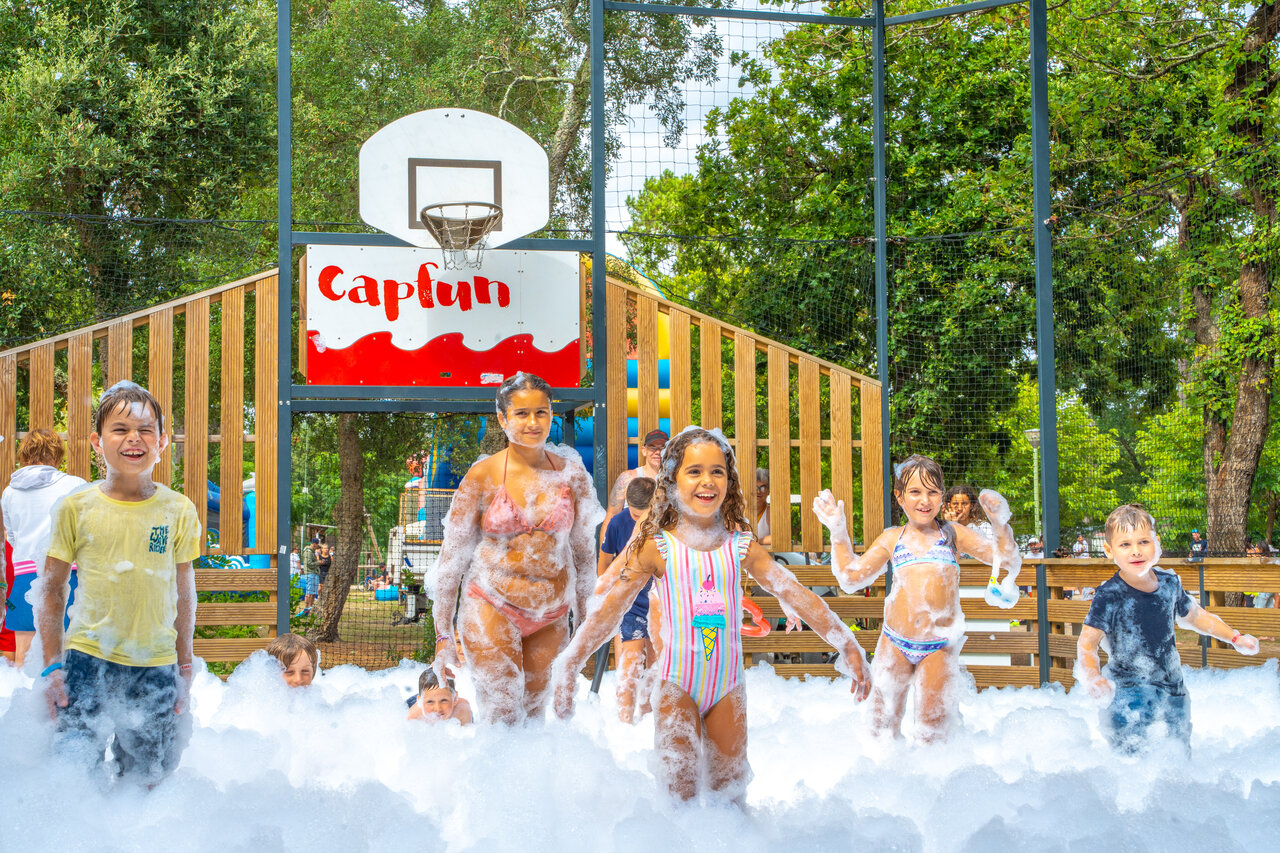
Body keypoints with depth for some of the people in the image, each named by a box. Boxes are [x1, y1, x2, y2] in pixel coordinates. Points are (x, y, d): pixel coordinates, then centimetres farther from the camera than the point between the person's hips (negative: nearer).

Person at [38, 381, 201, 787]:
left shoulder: (179, 511, 1)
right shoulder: (76, 508, -1)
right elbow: (52, 590, 5)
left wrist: (184, 669, 9)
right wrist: (52, 666, -2)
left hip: (155, 665, 1)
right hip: (88, 658, -1)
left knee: (145, 780, 6)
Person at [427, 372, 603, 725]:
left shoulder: (570, 473, 2)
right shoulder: (482, 476, -6)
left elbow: (584, 551, 13)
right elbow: (451, 557, -1)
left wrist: (586, 619, 15)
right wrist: (444, 634, -3)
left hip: (552, 616, 3)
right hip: (492, 607, -3)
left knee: (535, 715, 11)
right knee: (502, 719, -10)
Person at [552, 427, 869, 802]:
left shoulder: (741, 548, 0)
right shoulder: (656, 548, -8)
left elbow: (796, 595, -2)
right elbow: (610, 609, -12)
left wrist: (847, 645, -6)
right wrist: (569, 665, -20)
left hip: (727, 685, 3)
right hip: (677, 683, -3)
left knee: (730, 789, 9)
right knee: (680, 792, -5)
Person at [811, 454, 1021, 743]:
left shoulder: (952, 534, 8)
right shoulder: (891, 539, 11)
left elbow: (1008, 561, 4)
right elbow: (851, 577, 12)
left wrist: (1000, 524, -11)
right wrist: (838, 532, 7)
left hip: (939, 648, -2)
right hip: (895, 644, 2)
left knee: (932, 734, 2)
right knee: (883, 729, 9)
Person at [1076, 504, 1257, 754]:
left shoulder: (1169, 583, 2)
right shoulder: (1110, 596, -15)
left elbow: (1194, 615, 23)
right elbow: (1087, 644, -21)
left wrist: (1235, 638, 26)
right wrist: (1093, 678, -39)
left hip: (1173, 689, 6)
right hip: (1130, 697, -5)